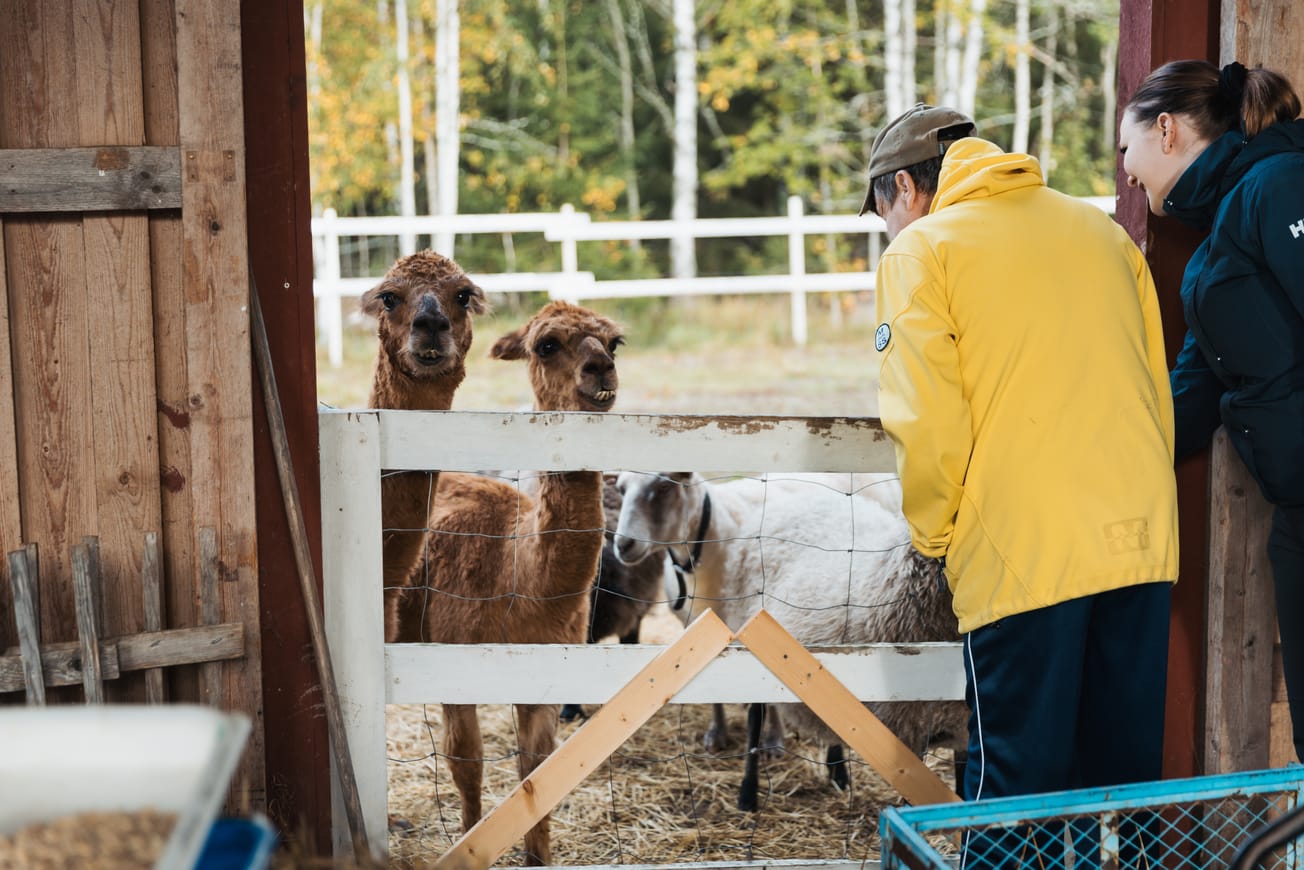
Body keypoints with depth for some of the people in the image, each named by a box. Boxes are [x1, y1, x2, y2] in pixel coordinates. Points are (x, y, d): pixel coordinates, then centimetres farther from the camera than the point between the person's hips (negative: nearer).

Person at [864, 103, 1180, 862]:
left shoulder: (924, 248, 0)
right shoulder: (1103, 231, 17)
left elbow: (925, 418, -9)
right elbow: (1158, 387, 18)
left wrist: (935, 536, 5)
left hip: (1022, 550, -5)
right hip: (1142, 537, 6)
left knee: (1015, 777, 2)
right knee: (1127, 773, 13)